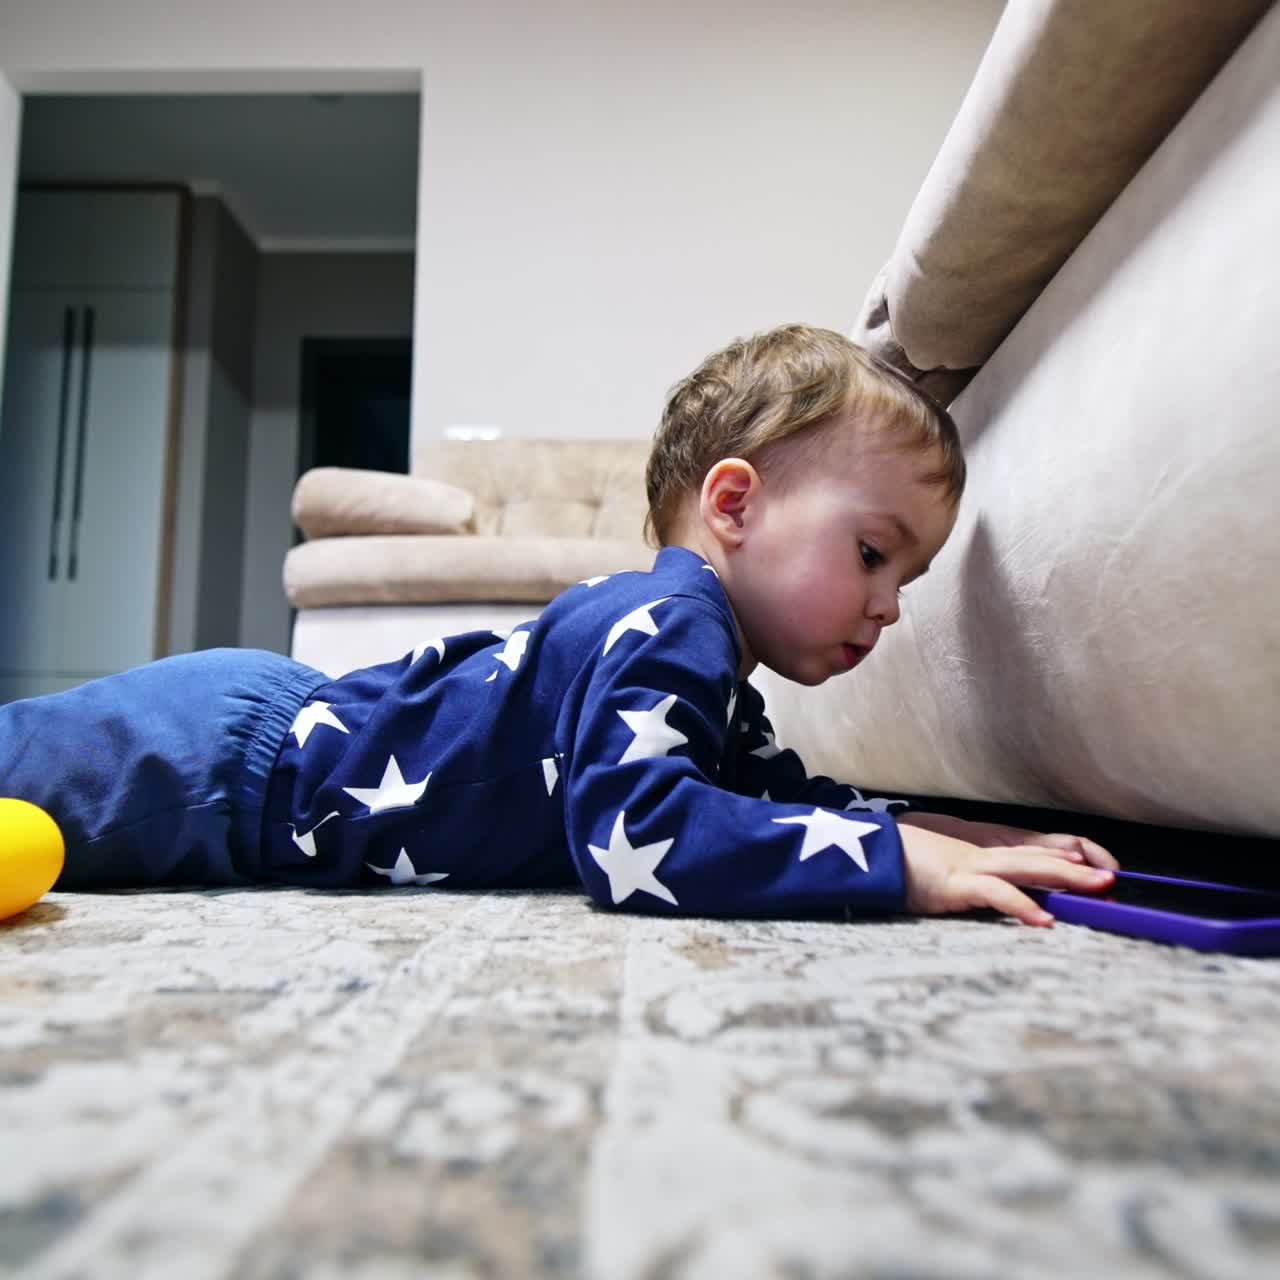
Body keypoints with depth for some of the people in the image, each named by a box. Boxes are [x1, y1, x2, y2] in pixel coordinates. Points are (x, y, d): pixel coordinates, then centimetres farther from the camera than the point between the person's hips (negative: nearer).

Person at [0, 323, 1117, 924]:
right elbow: (633, 830, -40)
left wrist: (942, 831, -2)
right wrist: (900, 860, -35)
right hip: (217, 763, -8)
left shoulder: (716, 683, 4)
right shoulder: (668, 627, -27)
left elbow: (780, 791, 13)